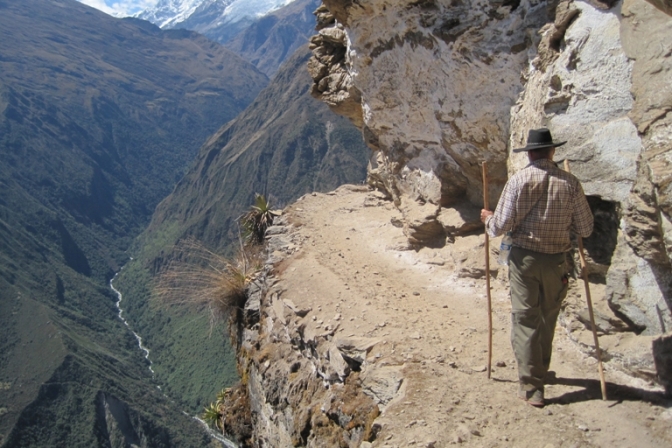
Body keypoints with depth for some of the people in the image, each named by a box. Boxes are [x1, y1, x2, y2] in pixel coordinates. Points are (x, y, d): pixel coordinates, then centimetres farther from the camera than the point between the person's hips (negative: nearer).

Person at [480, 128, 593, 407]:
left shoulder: (518, 181, -11)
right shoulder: (570, 183, -6)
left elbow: (500, 227, -11)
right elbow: (585, 229, 0)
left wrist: (488, 219, 10)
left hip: (524, 259, -2)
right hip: (557, 261, 3)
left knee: (525, 320, 4)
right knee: (548, 319, 20)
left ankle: (531, 386, 4)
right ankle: (540, 370, 38)